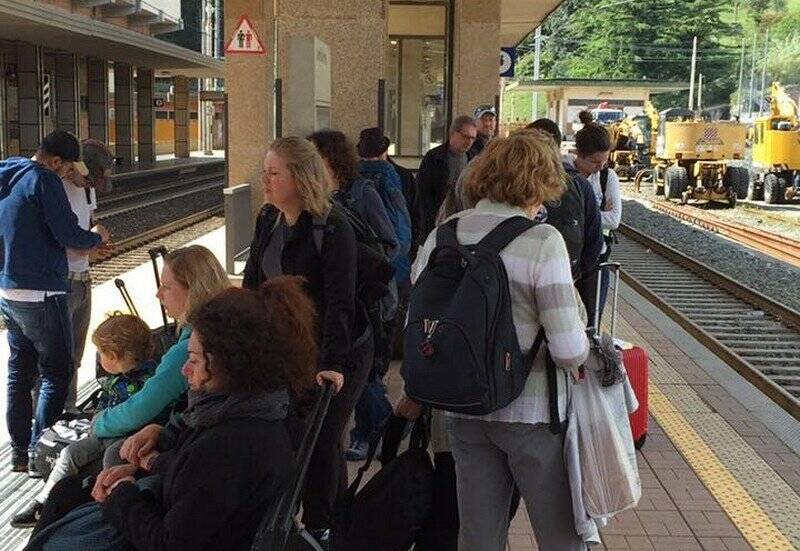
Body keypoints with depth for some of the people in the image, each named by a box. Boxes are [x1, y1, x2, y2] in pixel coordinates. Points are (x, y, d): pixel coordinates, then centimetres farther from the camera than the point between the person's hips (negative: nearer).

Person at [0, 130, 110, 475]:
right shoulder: (43, 179, -13)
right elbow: (69, 235, -18)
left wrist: (86, 243, 20)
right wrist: (98, 238, 3)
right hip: (40, 294, -9)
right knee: (56, 372, 1)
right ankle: (39, 454, 2)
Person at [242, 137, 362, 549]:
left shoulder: (333, 227, -18)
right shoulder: (268, 221, 4)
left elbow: (340, 300, -24)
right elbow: (252, 283, 11)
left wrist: (333, 364, -31)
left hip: (337, 356, -6)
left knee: (321, 441, 0)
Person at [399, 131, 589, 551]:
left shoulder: (441, 237, 0)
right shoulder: (542, 241, -16)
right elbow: (569, 349, -20)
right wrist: (582, 351, 3)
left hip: (462, 410, 5)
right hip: (531, 412, -5)